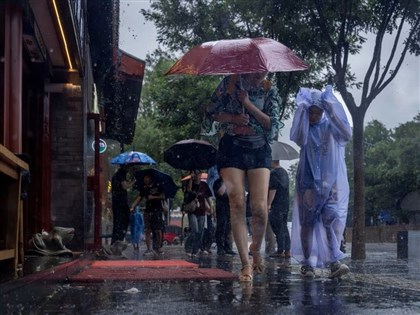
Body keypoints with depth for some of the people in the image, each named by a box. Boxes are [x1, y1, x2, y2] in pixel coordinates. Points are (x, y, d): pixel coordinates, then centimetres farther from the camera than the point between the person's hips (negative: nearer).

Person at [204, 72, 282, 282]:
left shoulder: (269, 91, 6)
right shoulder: (230, 82, 4)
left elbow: (273, 125, -3)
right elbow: (211, 113, 7)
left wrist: (248, 103, -10)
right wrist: (232, 118, -11)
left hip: (259, 149, 1)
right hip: (232, 147, -1)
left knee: (260, 207, -13)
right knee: (237, 205, -11)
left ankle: (256, 250, 16)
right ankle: (246, 264, -7)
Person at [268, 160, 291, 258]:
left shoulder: (274, 173, -12)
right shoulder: (284, 172, 16)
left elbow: (273, 189, -18)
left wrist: (269, 204, -17)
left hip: (277, 205, -9)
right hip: (286, 204, 9)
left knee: (278, 228, -5)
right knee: (284, 227, 10)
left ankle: (280, 251, -6)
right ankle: (287, 251, 9)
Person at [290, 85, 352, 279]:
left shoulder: (330, 127, 7)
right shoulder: (305, 128, 5)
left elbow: (347, 134, -11)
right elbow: (299, 138, -17)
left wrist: (331, 108, -14)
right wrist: (302, 109, -16)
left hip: (331, 181, 0)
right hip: (308, 181, 0)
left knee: (332, 218, -14)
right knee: (307, 222, 1)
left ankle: (334, 262, -21)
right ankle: (307, 263, 7)